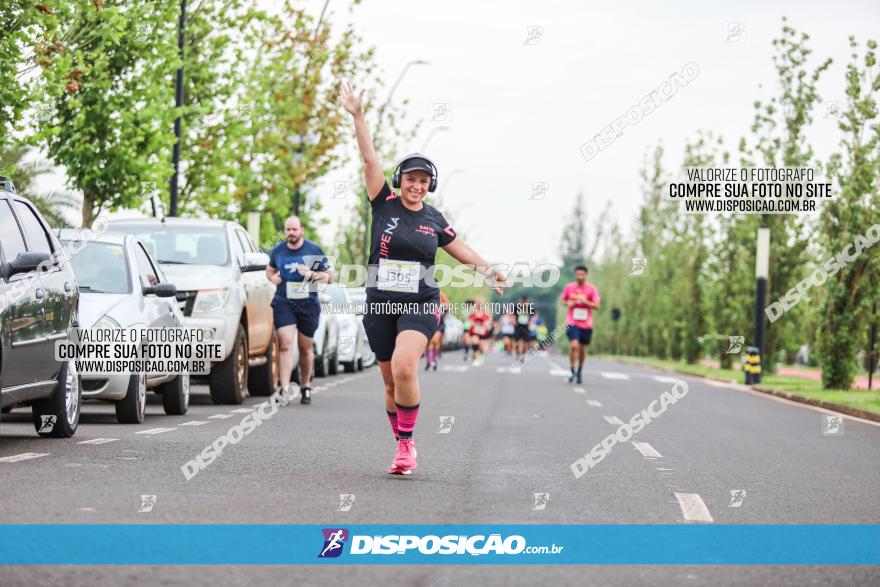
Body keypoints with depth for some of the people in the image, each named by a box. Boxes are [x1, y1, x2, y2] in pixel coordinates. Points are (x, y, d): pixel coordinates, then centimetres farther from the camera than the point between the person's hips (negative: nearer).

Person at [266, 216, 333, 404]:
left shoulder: (314, 250, 0)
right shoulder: (277, 251, 6)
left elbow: (330, 277, 3)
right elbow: (269, 269, 24)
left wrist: (311, 274, -13)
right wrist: (273, 277, 1)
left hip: (309, 304, 0)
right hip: (283, 303, 0)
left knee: (305, 348, 9)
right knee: (285, 344, -15)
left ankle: (306, 387, 27)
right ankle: (284, 389, -20)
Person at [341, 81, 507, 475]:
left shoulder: (434, 220, 6)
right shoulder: (384, 205, 1)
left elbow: (459, 248, 22)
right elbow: (370, 159, -6)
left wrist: (489, 271, 19)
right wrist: (357, 117, -12)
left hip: (421, 304, -1)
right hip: (380, 304, 1)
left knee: (404, 367, -24)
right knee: (391, 381, 6)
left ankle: (406, 442, -12)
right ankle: (403, 448, 21)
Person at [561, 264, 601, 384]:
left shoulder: (591, 288, -2)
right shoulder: (569, 287, 1)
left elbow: (596, 306, -5)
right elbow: (563, 300, 17)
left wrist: (585, 301, -19)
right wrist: (568, 303, -5)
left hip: (586, 324, 1)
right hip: (572, 322, -1)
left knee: (582, 349, 10)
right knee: (574, 345, -21)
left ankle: (579, 372, 30)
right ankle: (572, 371, -10)